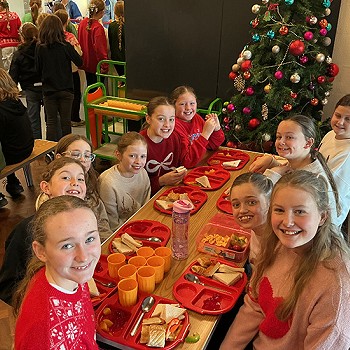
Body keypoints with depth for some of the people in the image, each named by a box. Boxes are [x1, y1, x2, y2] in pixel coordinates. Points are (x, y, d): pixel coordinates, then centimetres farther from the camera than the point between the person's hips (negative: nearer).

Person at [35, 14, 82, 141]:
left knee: (51, 121, 9)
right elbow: (79, 62, -4)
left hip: (48, 89, 1)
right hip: (66, 89, 0)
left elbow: (38, 69, 0)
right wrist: (75, 47, 9)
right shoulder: (65, 46, -11)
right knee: (65, 120, 10)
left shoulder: (40, 48, -7)